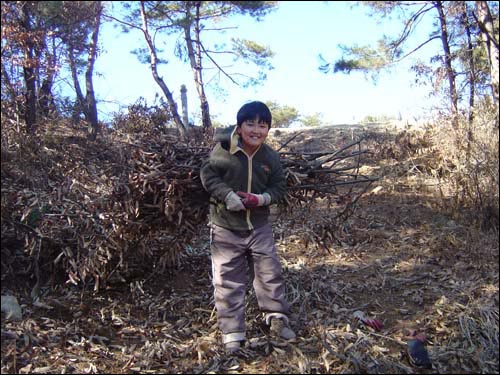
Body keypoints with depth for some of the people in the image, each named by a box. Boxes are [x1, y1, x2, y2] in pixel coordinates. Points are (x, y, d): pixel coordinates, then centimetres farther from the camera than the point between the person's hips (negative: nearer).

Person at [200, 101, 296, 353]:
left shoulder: (271, 157, -3)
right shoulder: (223, 150, -13)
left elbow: (279, 187, 5)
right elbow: (208, 174, -7)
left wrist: (263, 198, -16)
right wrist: (227, 195, -22)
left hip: (259, 226, 3)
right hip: (226, 227, -3)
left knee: (270, 274, 13)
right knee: (227, 281, 5)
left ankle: (277, 317, 35)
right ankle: (232, 333, 20)